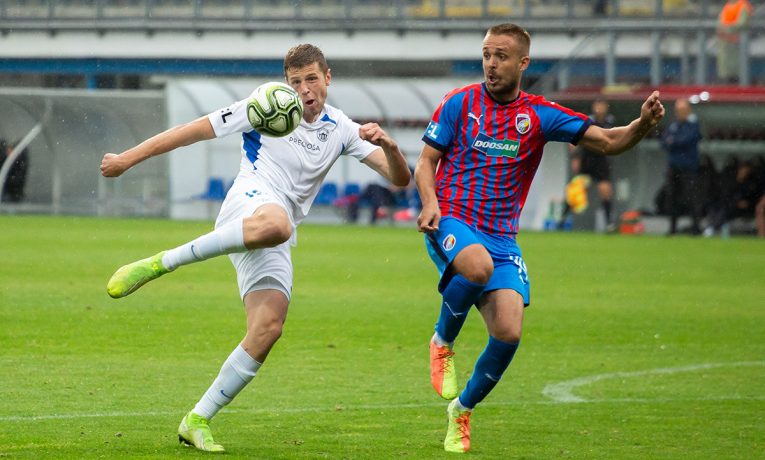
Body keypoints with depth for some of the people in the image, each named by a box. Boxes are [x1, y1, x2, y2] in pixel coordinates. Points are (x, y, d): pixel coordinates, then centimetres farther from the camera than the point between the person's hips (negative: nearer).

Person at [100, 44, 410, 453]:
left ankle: (197, 422, -4)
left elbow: (400, 178, 11)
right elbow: (197, 130, 6)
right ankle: (160, 263, -34)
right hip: (251, 201, -5)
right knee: (275, 224, -43)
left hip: (274, 248, 5)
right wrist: (128, 158, 4)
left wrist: (388, 145, -13)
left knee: (268, 327, -14)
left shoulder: (341, 130, 15)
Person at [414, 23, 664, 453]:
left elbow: (608, 141, 1)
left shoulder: (540, 115, 5)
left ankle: (462, 410, 14)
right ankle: (443, 342, -8)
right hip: (453, 223, -3)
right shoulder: (460, 103, 2)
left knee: (509, 332, -13)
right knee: (478, 266, -38)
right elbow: (426, 163, 5)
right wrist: (431, 203, -16)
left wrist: (643, 124, -19)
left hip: (502, 238, 3)